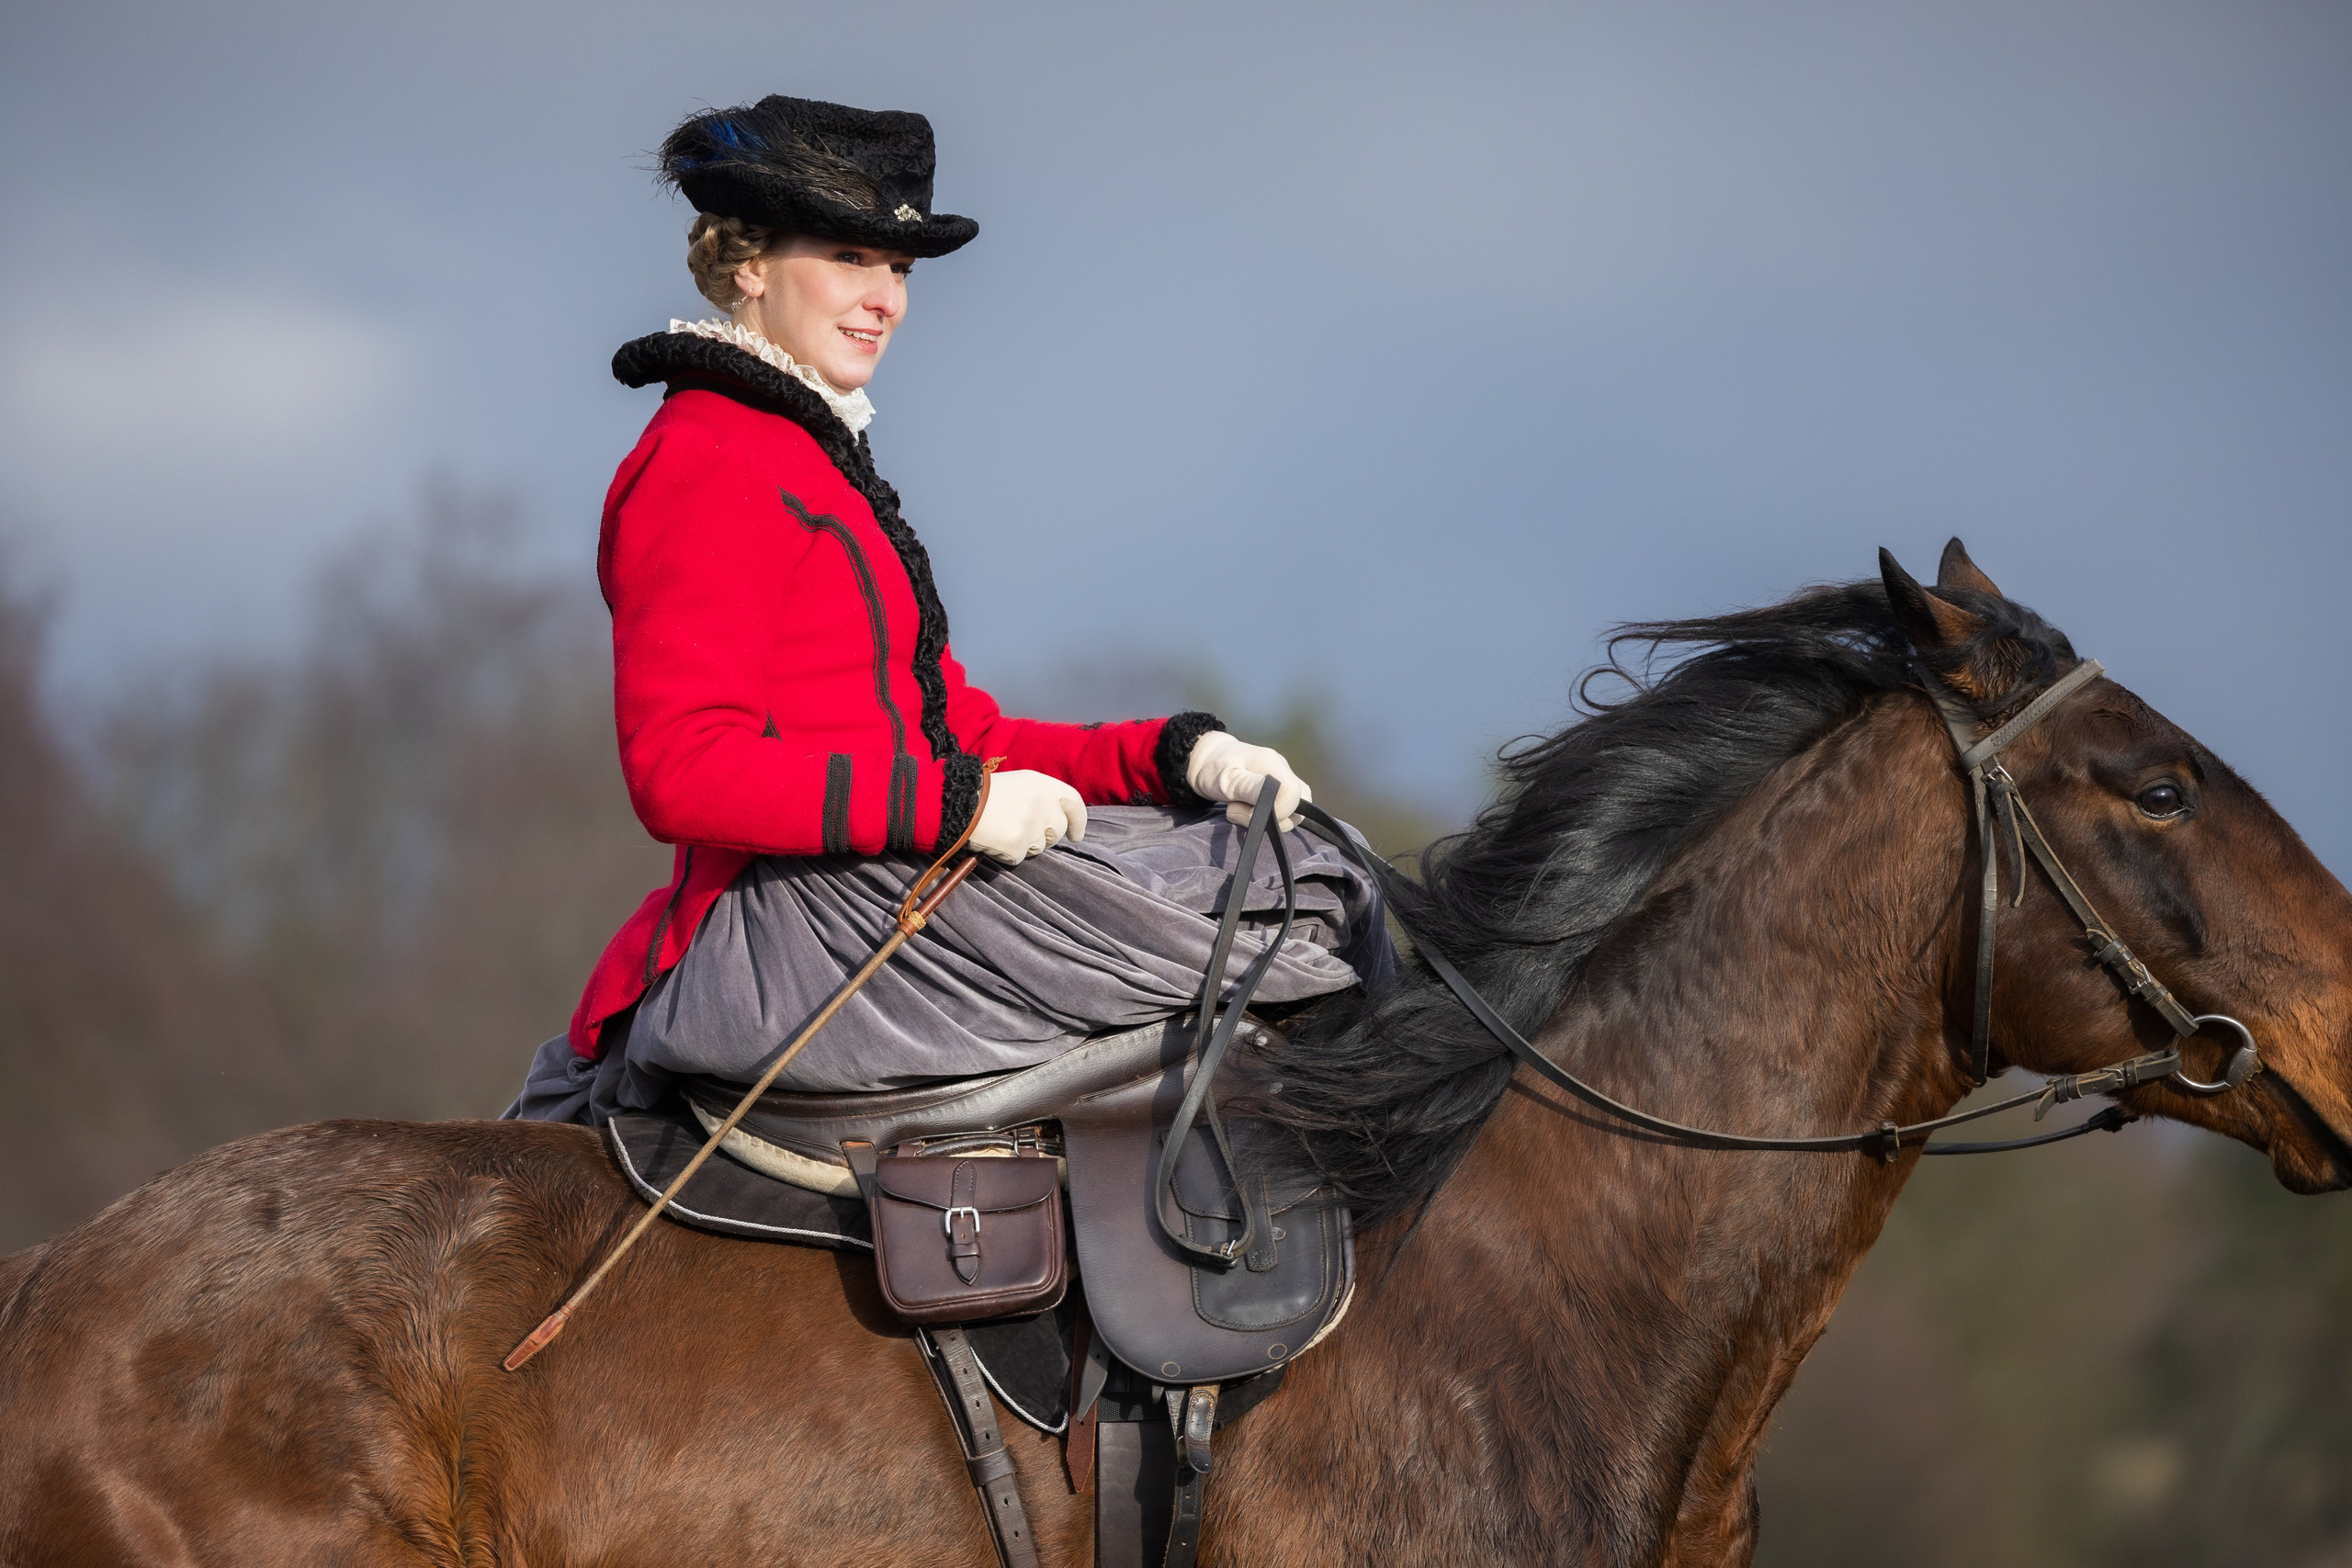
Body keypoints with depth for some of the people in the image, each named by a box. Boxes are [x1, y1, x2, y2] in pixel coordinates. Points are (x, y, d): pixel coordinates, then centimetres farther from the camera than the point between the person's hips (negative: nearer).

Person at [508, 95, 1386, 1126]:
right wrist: (954, 805, -23)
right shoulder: (703, 462, -8)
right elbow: (681, 768, -19)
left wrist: (1176, 756, 4)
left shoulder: (816, 461, 25)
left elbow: (960, 731, 21)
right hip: (796, 915, -10)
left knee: (1286, 857, 0)